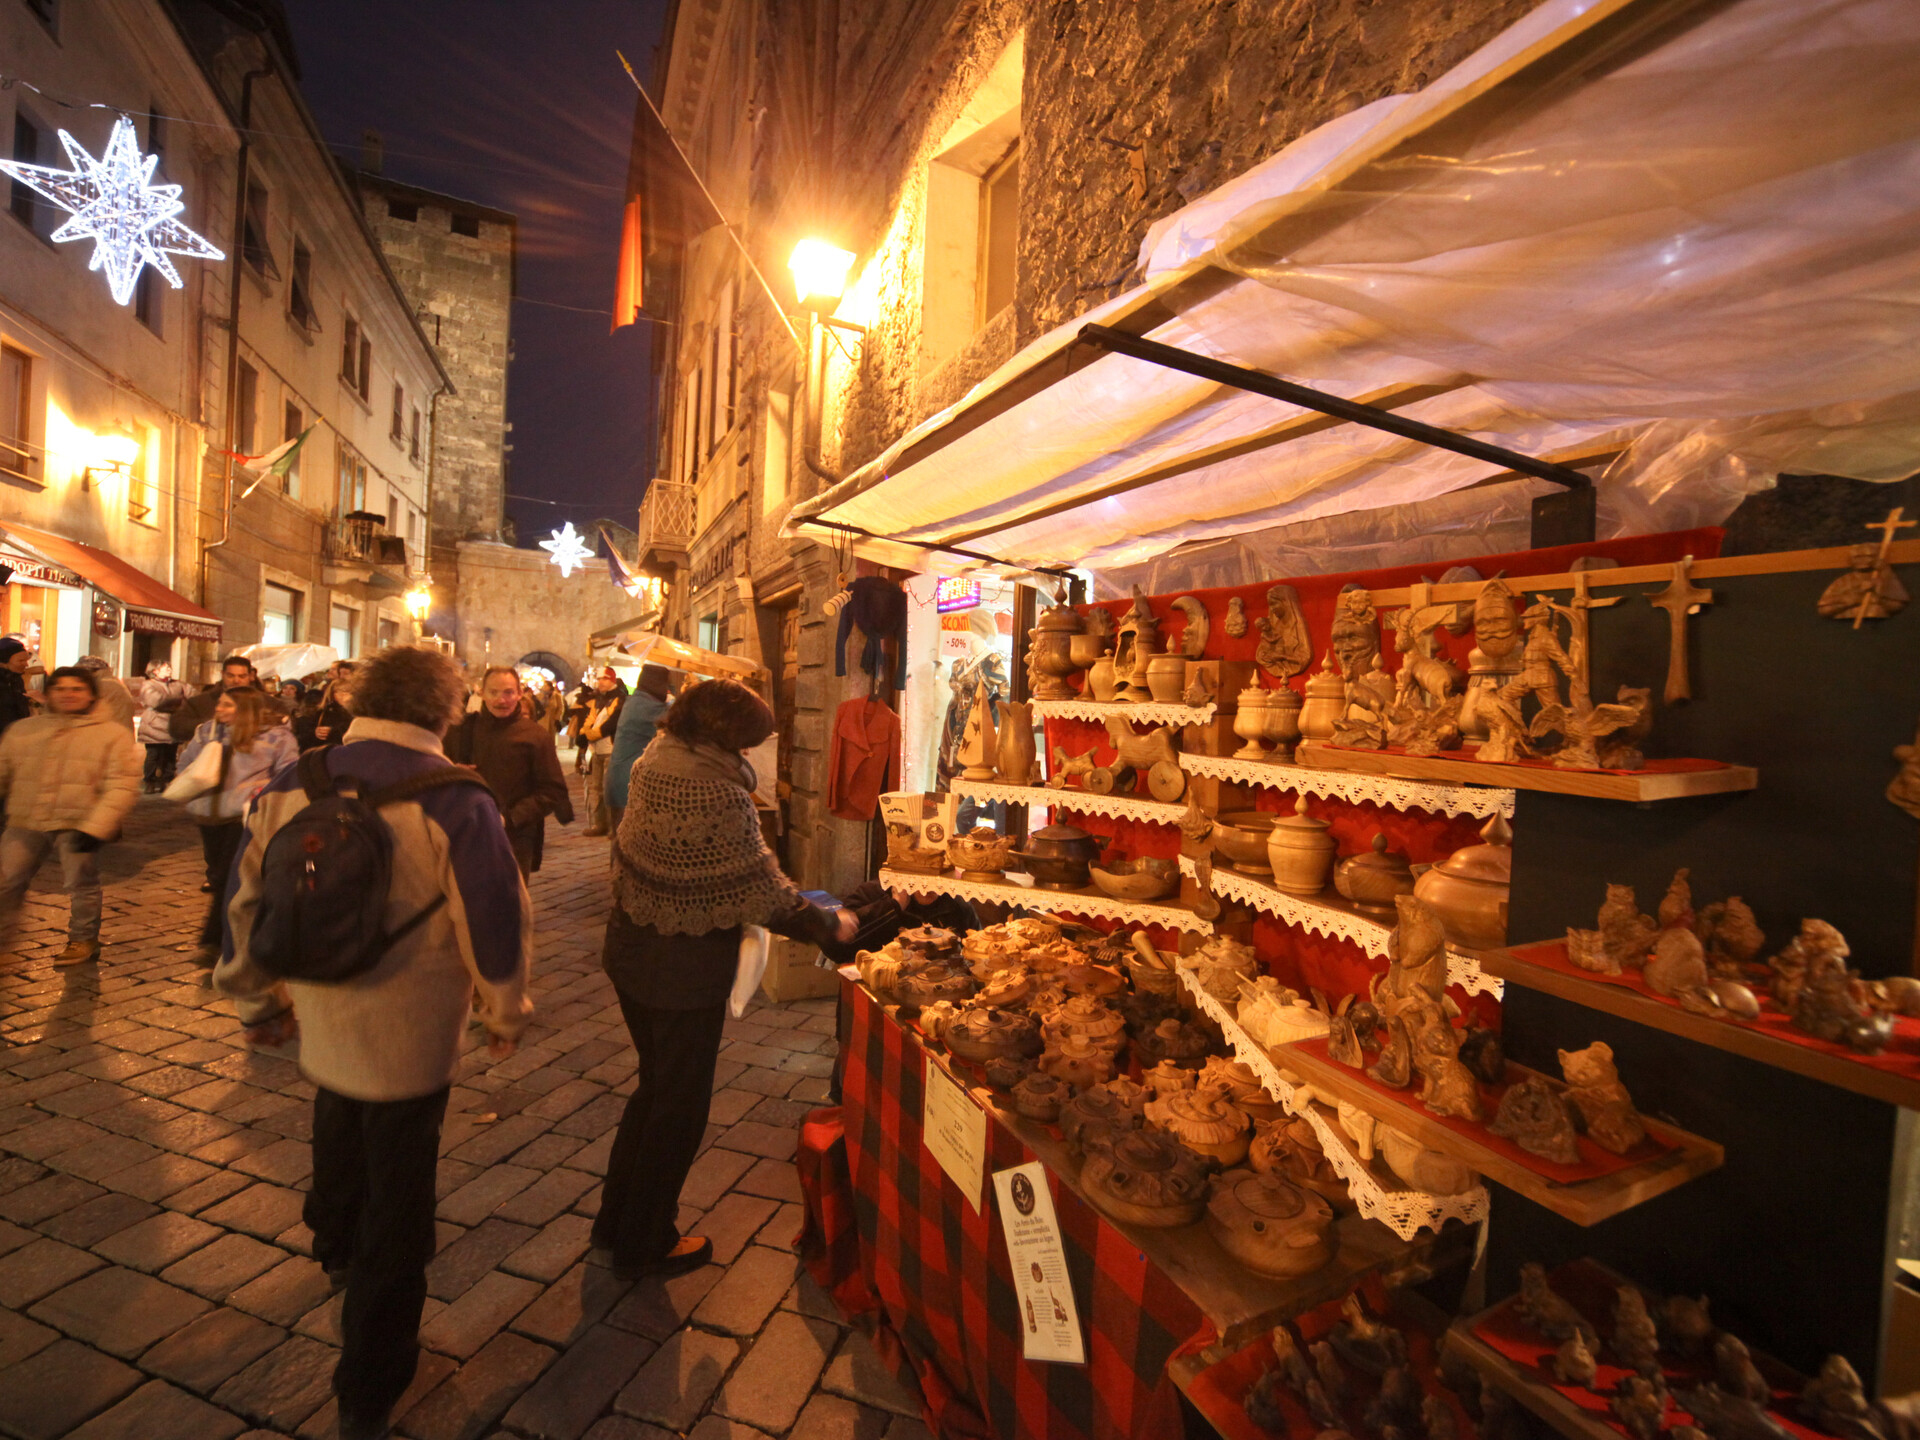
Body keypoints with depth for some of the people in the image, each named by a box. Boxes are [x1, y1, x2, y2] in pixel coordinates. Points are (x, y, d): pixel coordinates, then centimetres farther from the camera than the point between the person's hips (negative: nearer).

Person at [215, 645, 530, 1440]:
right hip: (411, 1038, -5)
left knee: (340, 1141, 34)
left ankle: (334, 1241, 62)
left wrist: (257, 1000, 20)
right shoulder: (456, 802, -22)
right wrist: (505, 1014, -1)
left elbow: (246, 900, 4)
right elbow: (495, 924, -19)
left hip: (321, 1024, 6)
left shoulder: (290, 786, -6)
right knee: (394, 1223, 11)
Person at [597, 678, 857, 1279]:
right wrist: (833, 924, -7)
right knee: (679, 1104, 13)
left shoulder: (655, 762, -3)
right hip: (685, 970, -8)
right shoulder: (719, 795, -27)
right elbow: (767, 892, -22)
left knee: (655, 1085, 27)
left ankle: (616, 1219, 43)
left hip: (628, 952, 8)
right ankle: (644, 1245, 32)